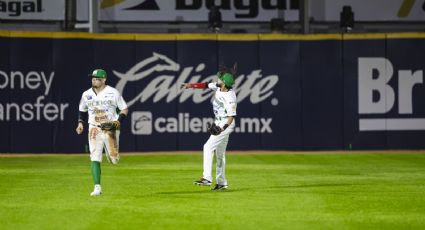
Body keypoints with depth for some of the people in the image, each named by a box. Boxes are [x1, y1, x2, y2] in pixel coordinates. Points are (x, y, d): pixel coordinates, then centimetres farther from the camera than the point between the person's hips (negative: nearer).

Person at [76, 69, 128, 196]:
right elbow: (82, 110, 20)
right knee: (95, 159, -10)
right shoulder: (86, 94, 4)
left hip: (111, 128, -2)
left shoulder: (113, 93, -5)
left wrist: (118, 121, -15)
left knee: (114, 159, -1)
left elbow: (124, 109, 1)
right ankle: (97, 187, -12)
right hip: (94, 129, 2)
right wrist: (81, 122, 4)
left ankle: (112, 154, 37)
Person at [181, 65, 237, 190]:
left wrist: (223, 128, -41)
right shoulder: (218, 86, -3)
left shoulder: (230, 97, -26)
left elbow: (232, 116, -29)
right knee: (219, 153, 15)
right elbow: (206, 85, 13)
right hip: (219, 123, 10)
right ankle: (222, 182, 22)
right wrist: (191, 85, 12)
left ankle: (207, 178, -23)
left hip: (226, 124, -10)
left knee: (208, 147, -19)